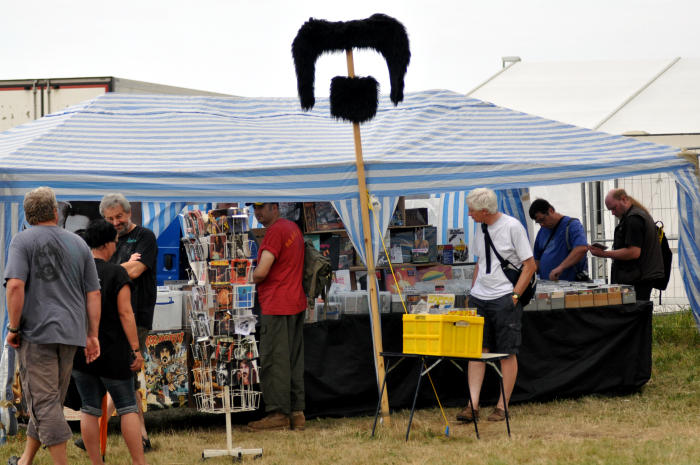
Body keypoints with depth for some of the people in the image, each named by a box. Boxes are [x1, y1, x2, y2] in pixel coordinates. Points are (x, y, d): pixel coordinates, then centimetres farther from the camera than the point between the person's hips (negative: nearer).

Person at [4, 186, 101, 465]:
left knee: (44, 402, -5)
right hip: (71, 331, 5)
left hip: (37, 330, -5)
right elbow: (93, 294, 10)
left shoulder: (23, 241, -3)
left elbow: (15, 286, -17)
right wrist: (92, 335, 14)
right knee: (49, 400, 14)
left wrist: (13, 328, -8)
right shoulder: (78, 244, 11)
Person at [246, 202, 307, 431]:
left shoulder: (275, 231, -14)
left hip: (276, 307, -10)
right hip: (296, 302, 10)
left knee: (274, 360, -7)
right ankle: (296, 412, 12)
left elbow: (261, 272, -19)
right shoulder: (292, 227, 16)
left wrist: (251, 280, 1)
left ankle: (278, 414, -7)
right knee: (293, 360, 10)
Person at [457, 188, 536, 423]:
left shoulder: (512, 227, -8)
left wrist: (515, 295, -12)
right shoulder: (480, 229, 12)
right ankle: (473, 405, -2)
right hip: (479, 298, 6)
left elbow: (530, 265, -6)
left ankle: (502, 406, 4)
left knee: (507, 353, 0)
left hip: (504, 299, -6)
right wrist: (473, 291, 15)